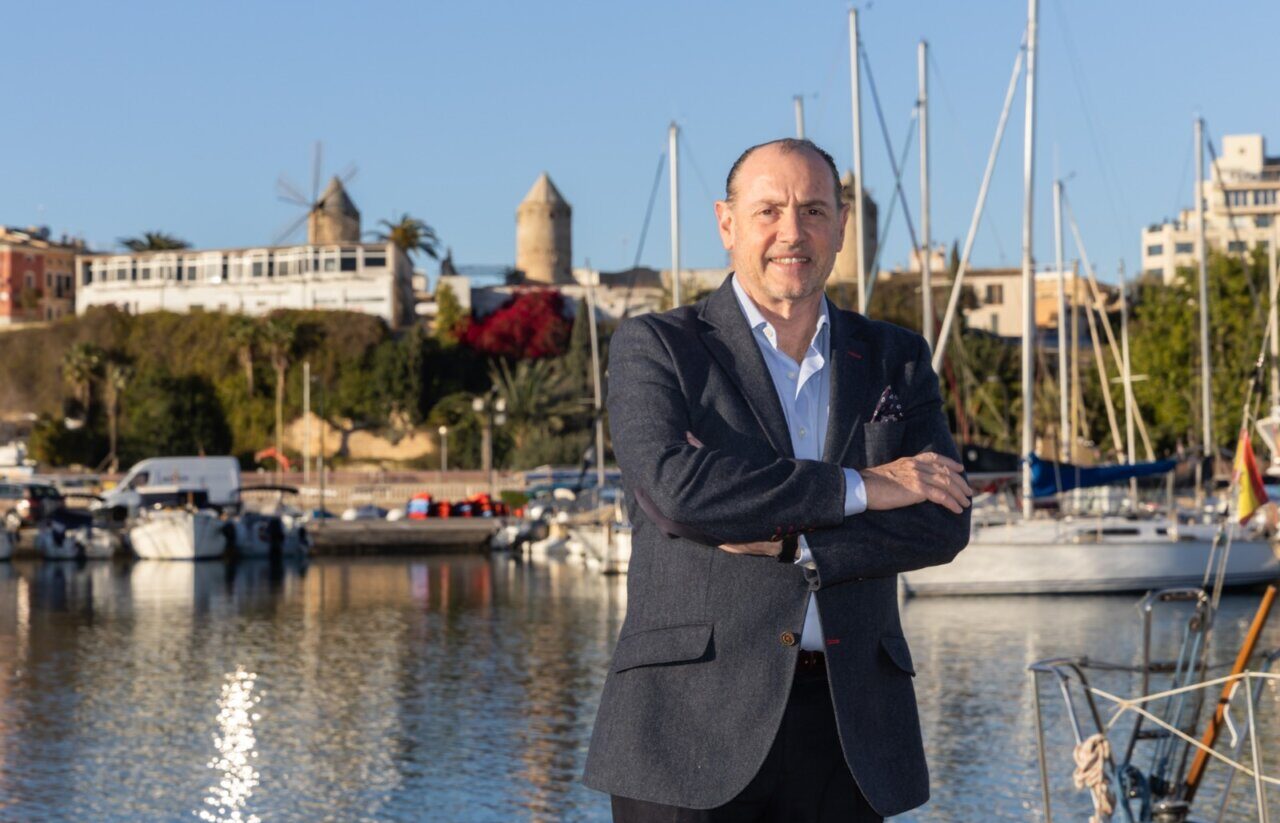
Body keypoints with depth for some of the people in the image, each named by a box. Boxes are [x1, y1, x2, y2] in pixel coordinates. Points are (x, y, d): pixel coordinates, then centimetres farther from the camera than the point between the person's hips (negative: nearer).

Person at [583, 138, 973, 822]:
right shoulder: (655, 347, 4)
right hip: (693, 725, -3)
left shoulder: (895, 361, 15)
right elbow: (672, 485, -15)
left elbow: (944, 522, 3)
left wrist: (795, 546, -11)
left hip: (846, 728, 3)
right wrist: (857, 487, -10)